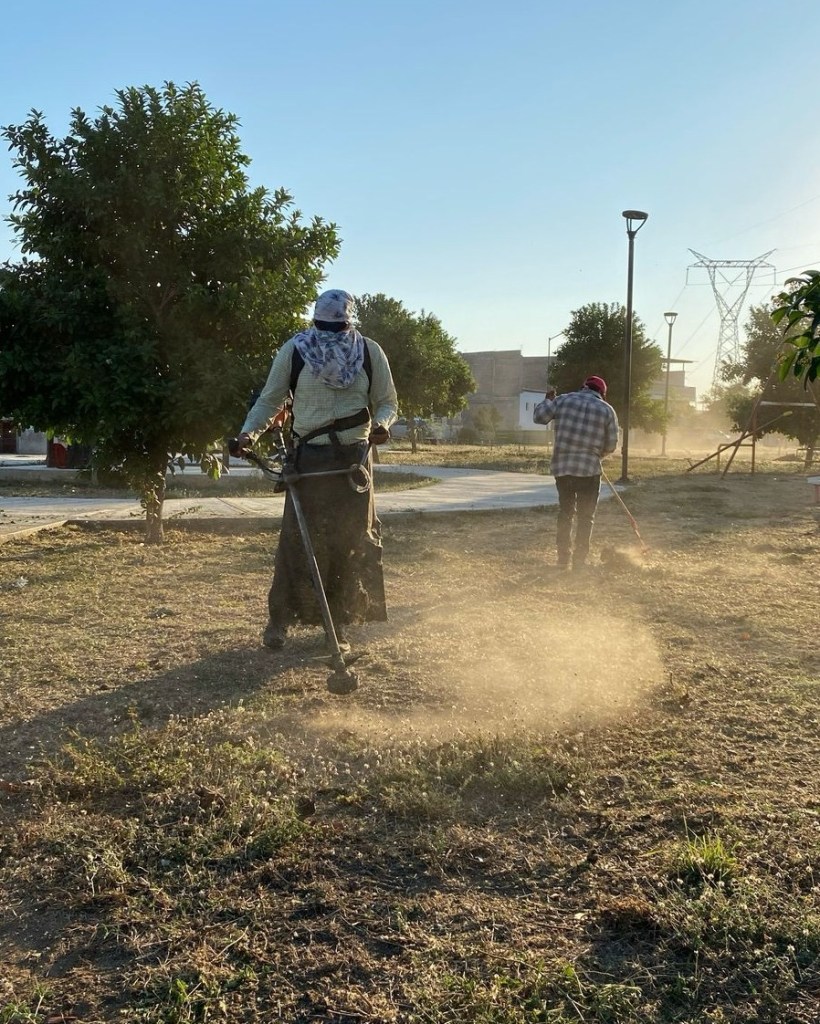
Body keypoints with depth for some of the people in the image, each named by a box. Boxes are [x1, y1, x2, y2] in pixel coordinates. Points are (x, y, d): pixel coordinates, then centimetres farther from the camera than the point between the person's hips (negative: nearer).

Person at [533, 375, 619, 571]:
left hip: (561, 467, 2)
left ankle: (563, 558, 16)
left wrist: (547, 400, 23)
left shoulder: (563, 400, 4)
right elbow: (611, 445, 3)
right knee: (585, 516, 8)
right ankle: (579, 560, 7)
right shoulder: (607, 410, 3)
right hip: (589, 468, -2)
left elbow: (538, 416, 6)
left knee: (565, 512, 14)